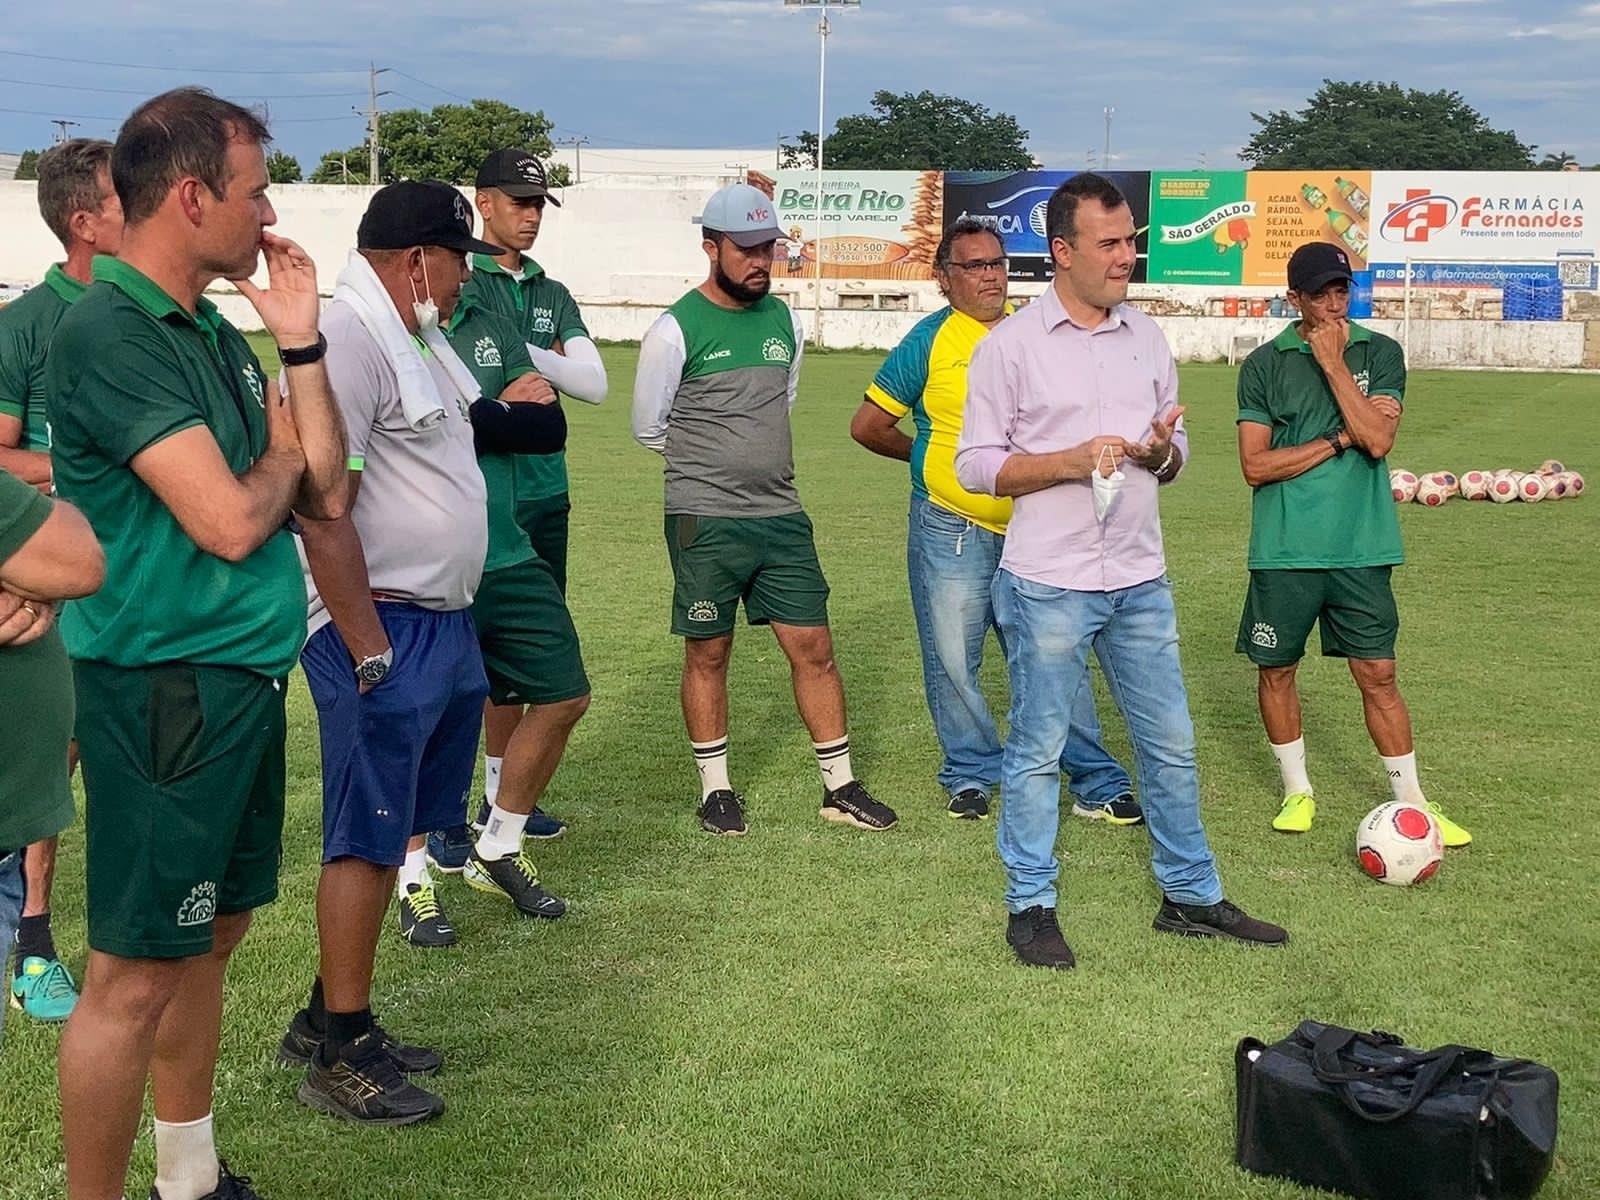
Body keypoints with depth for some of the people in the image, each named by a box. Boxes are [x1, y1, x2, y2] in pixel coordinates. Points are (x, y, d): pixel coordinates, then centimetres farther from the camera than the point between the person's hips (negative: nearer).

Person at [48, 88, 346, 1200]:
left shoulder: (215, 335, 11)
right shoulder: (108, 335, -16)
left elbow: (327, 490, 10)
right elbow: (230, 520, -23)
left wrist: (301, 343, 3)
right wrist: (279, 462, -2)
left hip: (243, 679, 10)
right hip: (167, 688, -9)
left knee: (208, 939, 18)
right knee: (133, 976, -2)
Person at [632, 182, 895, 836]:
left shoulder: (785, 321, 7)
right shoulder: (676, 329, -8)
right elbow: (648, 427, 1)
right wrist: (712, 461, 9)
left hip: (782, 516, 4)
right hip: (705, 522, -4)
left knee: (813, 646, 5)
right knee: (708, 653, 6)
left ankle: (840, 786, 15)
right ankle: (716, 787, 20)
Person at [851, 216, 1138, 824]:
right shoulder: (930, 339, -4)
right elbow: (868, 425, 1)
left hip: (1032, 532, 3)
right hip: (950, 532, -2)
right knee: (953, 664, 6)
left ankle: (1098, 784, 12)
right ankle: (970, 775, 25)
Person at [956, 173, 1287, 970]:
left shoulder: (1148, 338, 10)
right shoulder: (1009, 346, -5)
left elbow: (1176, 454, 16)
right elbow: (976, 465, -5)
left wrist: (1162, 453, -8)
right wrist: (1070, 462, -18)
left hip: (1140, 580, 5)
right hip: (1049, 584, -5)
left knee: (1170, 746, 11)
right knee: (1037, 749, 4)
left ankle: (1190, 896, 25)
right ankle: (1030, 906, 17)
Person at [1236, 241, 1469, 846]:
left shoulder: (1380, 353, 3)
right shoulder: (1264, 364, 0)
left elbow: (1378, 438, -12)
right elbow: (1256, 464, -7)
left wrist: (1333, 363, -12)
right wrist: (1339, 440, -9)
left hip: (1361, 547, 0)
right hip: (1284, 549, 0)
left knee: (1378, 675, 3)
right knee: (1276, 670, 8)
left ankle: (1412, 802, 14)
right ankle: (1298, 790, 26)